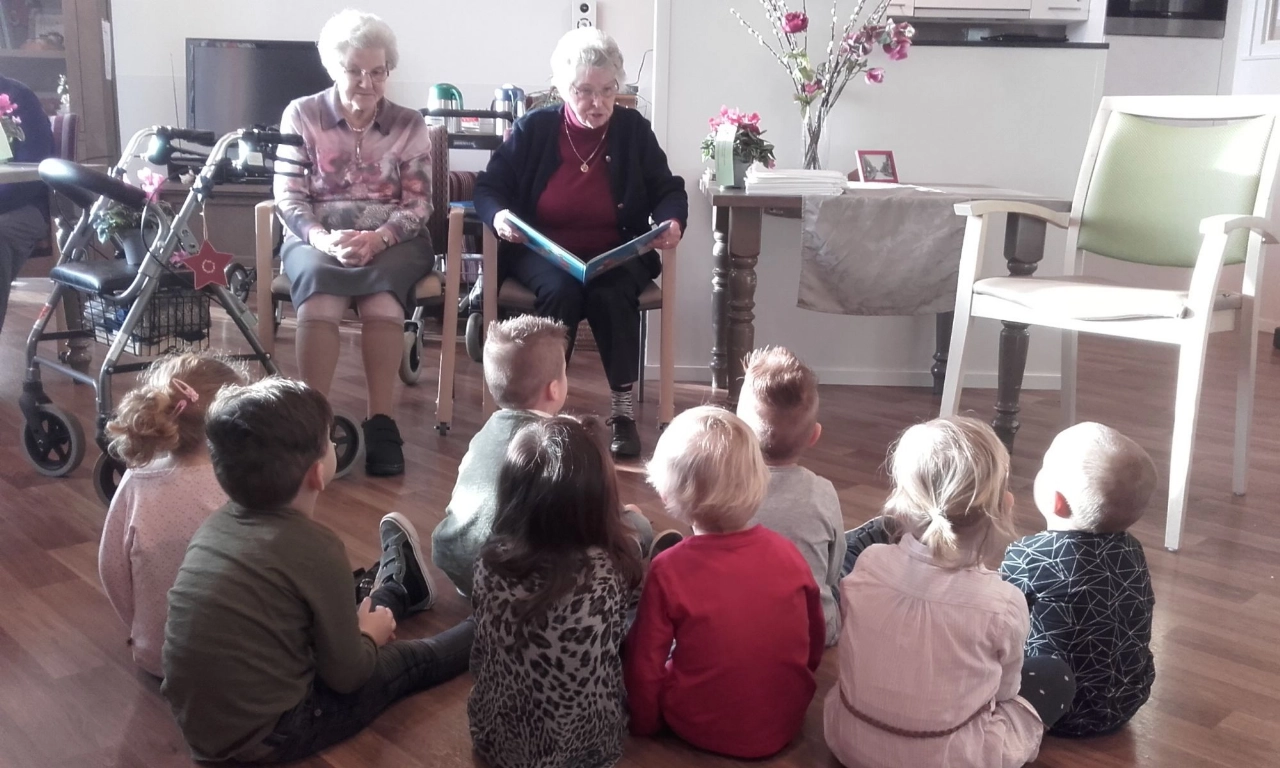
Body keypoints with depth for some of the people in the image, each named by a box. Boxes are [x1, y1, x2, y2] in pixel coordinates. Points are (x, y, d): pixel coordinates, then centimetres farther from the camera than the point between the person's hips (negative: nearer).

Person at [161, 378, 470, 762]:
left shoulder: (219, 523, -2)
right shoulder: (315, 547, -22)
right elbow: (346, 674, -12)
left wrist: (356, 623, 18)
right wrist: (369, 636, 9)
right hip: (263, 738, -6)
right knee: (409, 659, 15)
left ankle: (398, 588, 54)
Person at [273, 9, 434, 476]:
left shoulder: (409, 125, 8)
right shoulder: (301, 115, 6)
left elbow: (418, 204, 1)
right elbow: (288, 198, 1)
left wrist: (377, 239, -19)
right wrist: (323, 239, -19)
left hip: (392, 241, 0)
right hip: (318, 238, 0)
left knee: (382, 291, -35)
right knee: (319, 285, -35)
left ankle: (381, 422, -32)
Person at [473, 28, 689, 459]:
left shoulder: (633, 129, 3)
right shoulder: (533, 129, 1)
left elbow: (668, 190, 9)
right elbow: (489, 186, 4)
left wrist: (672, 221, -14)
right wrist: (498, 215, -20)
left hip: (616, 254, 1)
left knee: (611, 295, -33)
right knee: (561, 291, -34)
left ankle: (623, 409, -22)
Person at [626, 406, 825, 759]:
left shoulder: (669, 570, -21)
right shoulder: (787, 553, -11)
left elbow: (645, 666, -11)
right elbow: (815, 644, 3)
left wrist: (644, 723, 8)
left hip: (702, 729, -4)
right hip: (786, 724, 4)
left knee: (633, 652, 15)